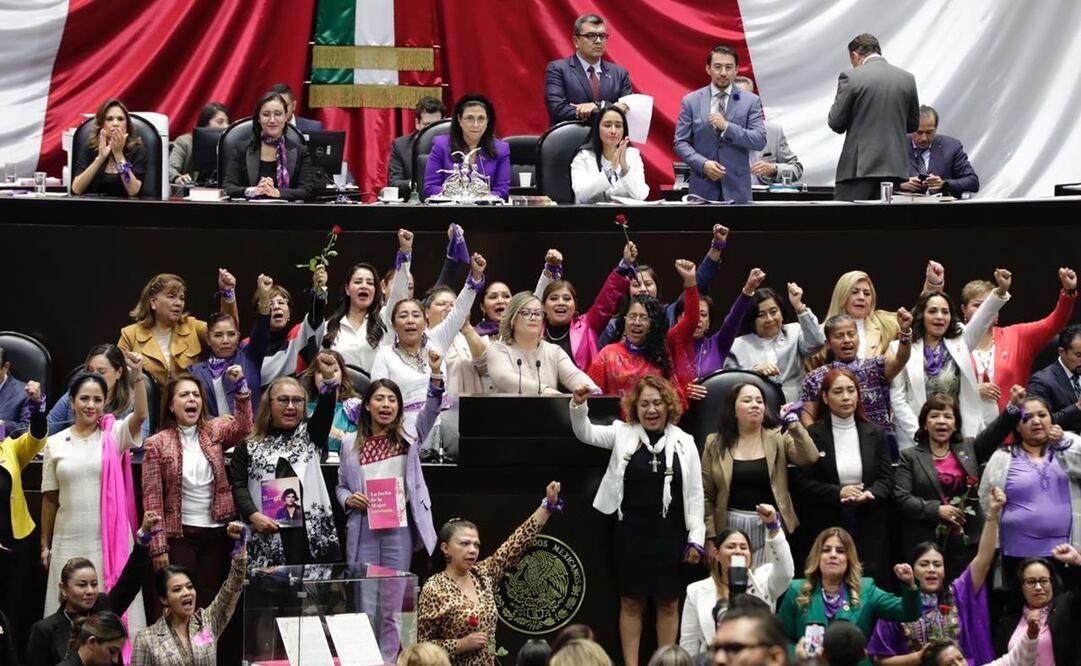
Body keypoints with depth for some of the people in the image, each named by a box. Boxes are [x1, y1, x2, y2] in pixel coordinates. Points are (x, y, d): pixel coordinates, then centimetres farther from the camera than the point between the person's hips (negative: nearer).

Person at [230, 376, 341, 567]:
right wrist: (253, 515, -12)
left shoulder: (310, 434, 15)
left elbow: (325, 410, -4)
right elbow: (237, 485, 5)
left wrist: (329, 379, -23)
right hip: (267, 536, -1)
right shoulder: (249, 444, 12)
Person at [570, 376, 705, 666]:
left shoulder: (684, 442, 1)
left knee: (668, 603, 6)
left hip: (670, 534, 0)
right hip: (631, 533, 0)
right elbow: (585, 433, -3)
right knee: (631, 602, 5)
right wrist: (579, 406, -24)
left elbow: (694, 494, 2)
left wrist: (696, 538, -2)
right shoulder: (623, 434, 3)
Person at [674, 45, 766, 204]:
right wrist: (703, 164, -13)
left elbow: (760, 141, -5)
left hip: (737, 187, 0)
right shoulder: (691, 101, 5)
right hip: (703, 187, 0)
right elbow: (680, 142, 3)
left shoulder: (751, 101, 4)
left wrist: (727, 127, -16)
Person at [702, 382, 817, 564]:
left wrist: (795, 426, -18)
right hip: (731, 528, 1)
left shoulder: (779, 438, 6)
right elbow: (706, 495, 5)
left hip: (772, 527, 0)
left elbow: (810, 458, -10)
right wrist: (710, 537, -1)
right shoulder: (715, 443, 6)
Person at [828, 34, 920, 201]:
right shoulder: (907, 79, 8)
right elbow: (913, 124, 15)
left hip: (859, 168, -5)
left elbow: (836, 123, -4)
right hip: (894, 167, 5)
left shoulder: (851, 77, -6)